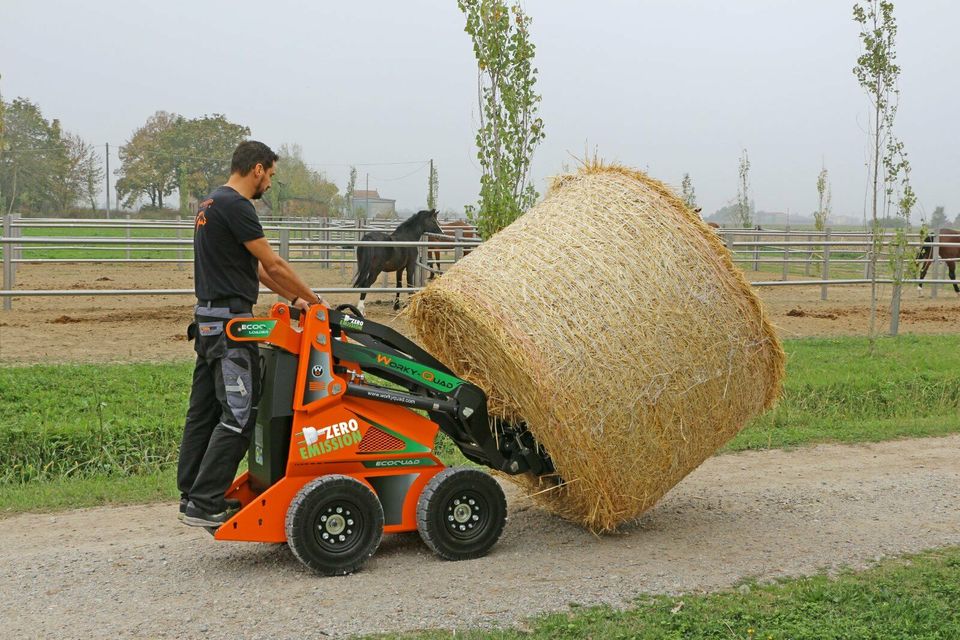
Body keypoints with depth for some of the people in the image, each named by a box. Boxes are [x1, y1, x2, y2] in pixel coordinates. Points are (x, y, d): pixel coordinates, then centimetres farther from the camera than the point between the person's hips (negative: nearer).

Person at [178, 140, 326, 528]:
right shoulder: (235, 206, -14)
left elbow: (255, 268, 21)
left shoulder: (212, 204, 19)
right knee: (239, 414, -8)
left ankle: (192, 495, 19)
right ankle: (204, 504, -8)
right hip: (229, 320, -11)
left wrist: (294, 299, 20)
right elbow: (273, 264, -13)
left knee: (205, 410, 13)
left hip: (208, 318, 11)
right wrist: (314, 300, -2)